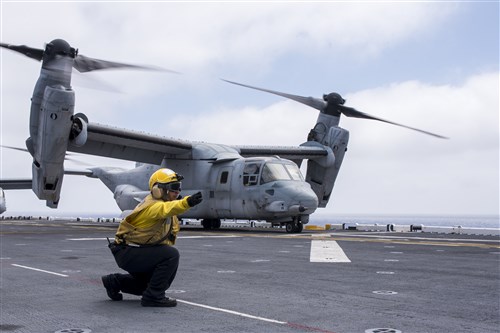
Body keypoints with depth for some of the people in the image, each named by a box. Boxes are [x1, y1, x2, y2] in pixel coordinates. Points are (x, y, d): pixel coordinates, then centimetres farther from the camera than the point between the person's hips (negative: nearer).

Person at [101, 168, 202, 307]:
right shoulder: (153, 205, -24)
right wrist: (186, 202, -64)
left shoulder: (160, 203, 7)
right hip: (126, 253, -10)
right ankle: (153, 296, -16)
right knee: (171, 254, -25)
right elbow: (165, 209, -47)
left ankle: (115, 282, 28)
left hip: (138, 251, 10)